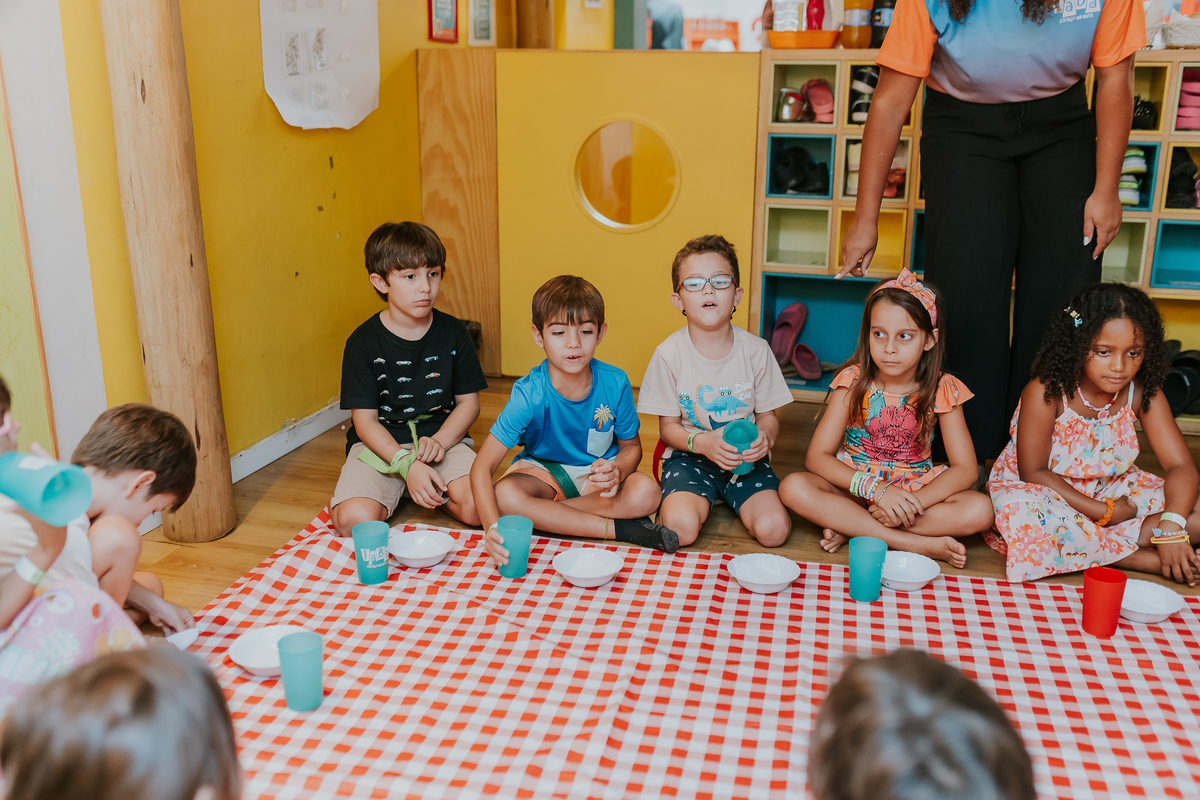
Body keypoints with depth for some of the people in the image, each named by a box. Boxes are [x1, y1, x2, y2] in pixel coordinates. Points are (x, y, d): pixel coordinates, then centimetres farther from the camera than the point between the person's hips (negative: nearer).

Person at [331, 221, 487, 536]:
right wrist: (407, 465, -21)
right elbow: (365, 419, -7)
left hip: (442, 437, 2)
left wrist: (439, 440, -14)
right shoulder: (363, 342, -6)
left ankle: (430, 492, 7)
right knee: (354, 522, -27)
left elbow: (469, 401, 5)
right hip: (381, 444, -2)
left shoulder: (453, 333, 1)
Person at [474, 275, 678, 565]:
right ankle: (618, 529, -24)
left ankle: (545, 515, -18)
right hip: (543, 471, 0)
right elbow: (482, 467, -28)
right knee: (505, 495, -34)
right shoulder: (529, 394, -24)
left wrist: (617, 471, -26)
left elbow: (631, 446, 0)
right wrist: (493, 526, -45)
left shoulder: (615, 383, -17)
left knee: (646, 493, -29)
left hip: (598, 473, 1)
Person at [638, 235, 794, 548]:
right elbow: (668, 427, -4)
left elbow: (768, 415, 3)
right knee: (680, 528, -28)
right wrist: (702, 443, -25)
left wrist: (765, 437, -22)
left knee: (773, 529, -21)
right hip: (690, 455, -1)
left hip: (746, 457, 2)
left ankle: (729, 498, 10)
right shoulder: (669, 353, -10)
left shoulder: (756, 350, -6)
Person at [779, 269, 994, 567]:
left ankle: (851, 528, -24)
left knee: (980, 511, -27)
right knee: (794, 488, -30)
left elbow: (964, 469, -11)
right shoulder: (854, 381, -11)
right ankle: (919, 544, -28)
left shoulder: (941, 389, -8)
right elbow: (817, 457, -15)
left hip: (915, 490, 1)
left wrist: (914, 502, -27)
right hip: (854, 485, 0)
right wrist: (875, 488, -29)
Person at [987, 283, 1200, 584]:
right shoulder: (1045, 392, -23)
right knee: (1021, 511, -40)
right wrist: (1105, 512, -23)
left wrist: (1172, 526, -33)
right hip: (1047, 494, -4)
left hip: (1110, 492, 4)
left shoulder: (1143, 393, -11)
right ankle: (1147, 560, -27)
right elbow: (1033, 472, -19)